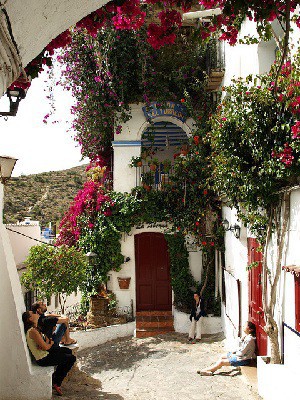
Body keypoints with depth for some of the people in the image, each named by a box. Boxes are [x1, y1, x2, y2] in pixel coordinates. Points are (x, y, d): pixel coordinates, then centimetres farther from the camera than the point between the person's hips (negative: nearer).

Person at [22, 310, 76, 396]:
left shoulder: (35, 328, 6)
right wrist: (51, 344, -5)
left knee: (68, 351, 22)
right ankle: (57, 383, 9)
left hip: (45, 354, 10)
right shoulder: (33, 331, -26)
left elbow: (45, 341, 9)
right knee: (72, 358, -4)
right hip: (43, 359, -10)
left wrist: (47, 342, -15)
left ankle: (55, 377, 29)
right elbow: (45, 347, -26)